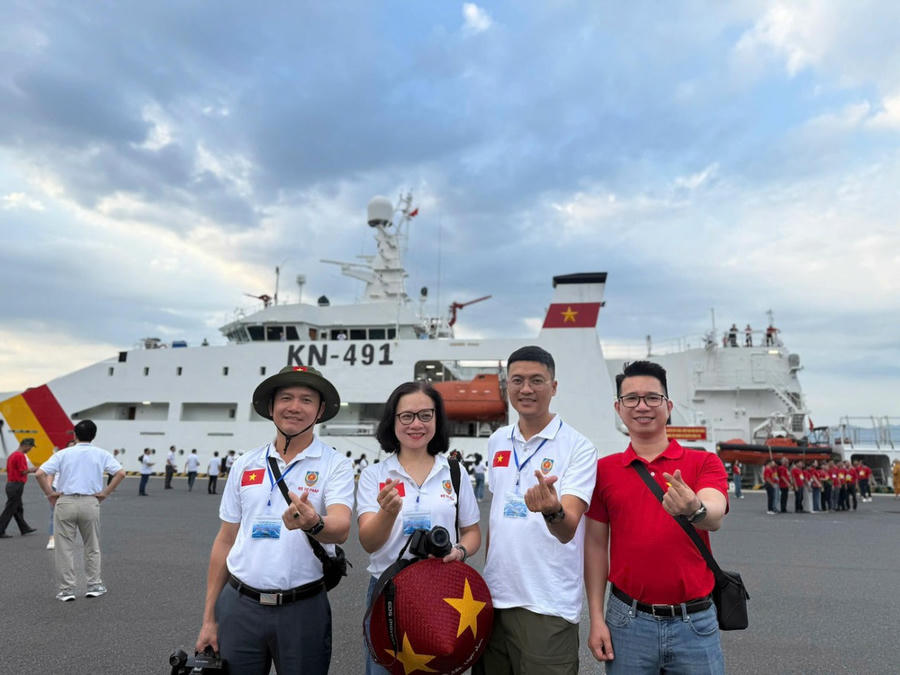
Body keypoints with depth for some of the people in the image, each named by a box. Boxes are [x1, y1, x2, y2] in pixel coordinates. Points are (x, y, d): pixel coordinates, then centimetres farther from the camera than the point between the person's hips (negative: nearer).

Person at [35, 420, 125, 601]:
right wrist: (105, 493, 1)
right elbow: (120, 473, -7)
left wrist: (50, 494, 2)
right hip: (90, 503, 1)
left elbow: (40, 474, -7)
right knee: (92, 547, 14)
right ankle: (94, 586, 18)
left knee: (65, 548, 9)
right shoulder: (101, 454, 2)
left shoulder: (63, 454, 1)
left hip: (65, 502, 0)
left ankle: (67, 589, 12)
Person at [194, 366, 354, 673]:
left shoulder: (335, 465, -6)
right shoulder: (244, 464, 5)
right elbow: (225, 541, 10)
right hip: (238, 605, 3)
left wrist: (313, 523, -44)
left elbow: (341, 529, -22)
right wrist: (209, 618, 10)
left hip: (303, 608, -3)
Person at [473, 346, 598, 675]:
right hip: (495, 598, 5)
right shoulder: (497, 441, 5)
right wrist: (488, 573, 14)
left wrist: (552, 511, -41)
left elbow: (568, 530, -20)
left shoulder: (578, 447, -11)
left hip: (547, 607, -5)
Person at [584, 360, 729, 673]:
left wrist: (695, 509, -44)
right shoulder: (603, 469, 0)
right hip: (627, 621, 1)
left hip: (695, 622, 0)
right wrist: (596, 619, -1)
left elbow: (715, 516, -21)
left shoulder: (704, 463, -3)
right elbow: (596, 545, 2)